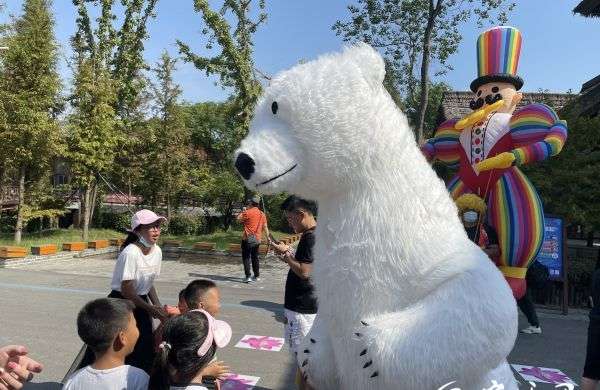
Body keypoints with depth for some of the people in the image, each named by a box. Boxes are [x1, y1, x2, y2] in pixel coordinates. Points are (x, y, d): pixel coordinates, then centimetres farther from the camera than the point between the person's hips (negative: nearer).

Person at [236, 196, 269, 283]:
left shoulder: (248, 212, -12)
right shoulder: (262, 214, 7)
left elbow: (238, 218, -6)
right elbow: (265, 227, 8)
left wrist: (243, 211, 6)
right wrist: (268, 237, 12)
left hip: (248, 239, -6)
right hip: (257, 240, 6)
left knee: (246, 258, -1)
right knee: (255, 258, 16)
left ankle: (248, 276, -7)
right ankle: (257, 276, 21)